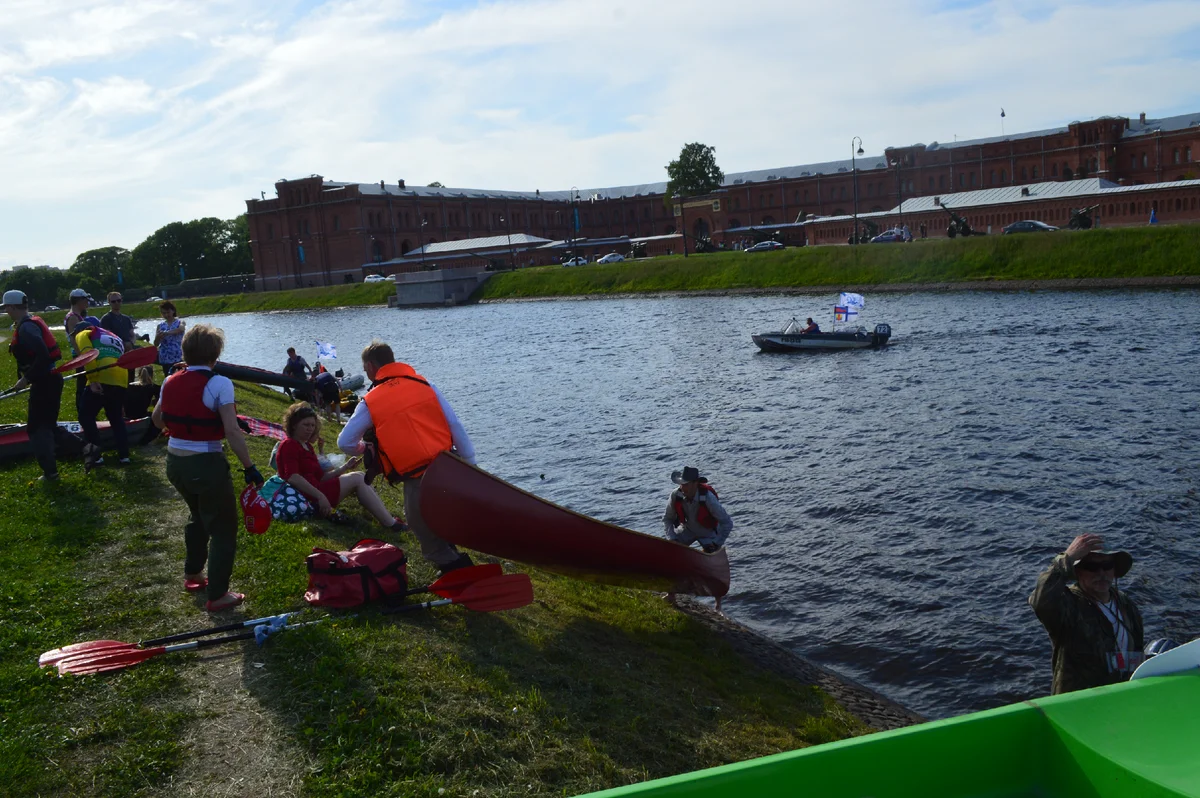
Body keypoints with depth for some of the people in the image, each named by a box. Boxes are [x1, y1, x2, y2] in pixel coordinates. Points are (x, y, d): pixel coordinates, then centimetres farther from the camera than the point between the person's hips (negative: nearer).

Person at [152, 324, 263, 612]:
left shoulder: (171, 382, 2)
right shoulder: (219, 383, -17)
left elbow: (157, 420, 18)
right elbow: (232, 432, -21)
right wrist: (249, 468, -15)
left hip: (175, 462, 7)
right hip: (207, 464, -7)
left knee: (199, 515, 31)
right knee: (223, 528, 9)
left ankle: (192, 575, 45)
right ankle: (217, 595, 14)